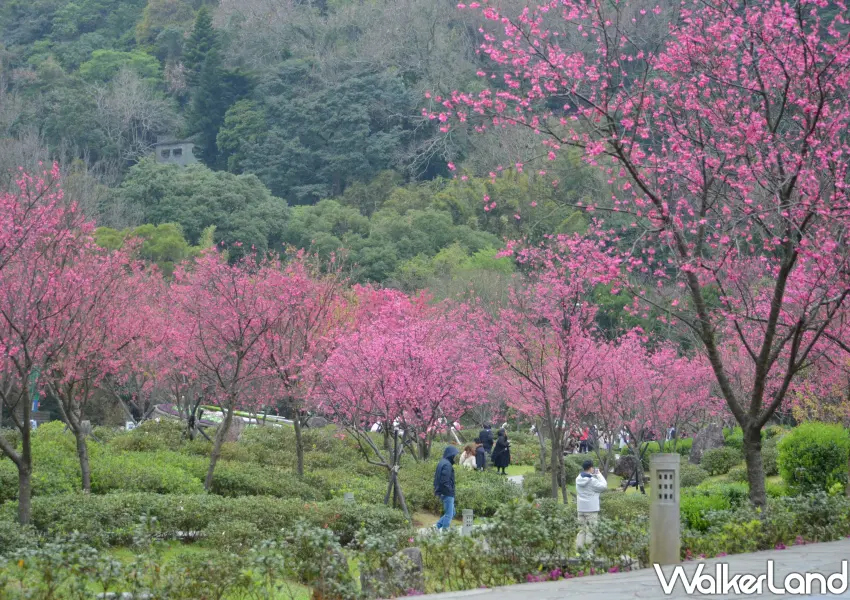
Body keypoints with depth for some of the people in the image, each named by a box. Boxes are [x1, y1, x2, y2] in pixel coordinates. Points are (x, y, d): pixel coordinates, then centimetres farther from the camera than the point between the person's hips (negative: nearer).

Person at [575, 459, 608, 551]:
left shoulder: (578, 479, 4)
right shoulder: (592, 481, -16)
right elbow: (604, 486, -7)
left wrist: (593, 475, 14)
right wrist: (599, 475, 1)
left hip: (581, 508, 6)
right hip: (591, 509, -6)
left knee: (582, 530, 12)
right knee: (591, 531, -1)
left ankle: (579, 548, 6)